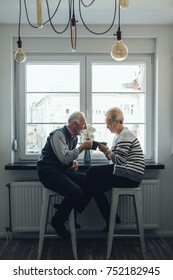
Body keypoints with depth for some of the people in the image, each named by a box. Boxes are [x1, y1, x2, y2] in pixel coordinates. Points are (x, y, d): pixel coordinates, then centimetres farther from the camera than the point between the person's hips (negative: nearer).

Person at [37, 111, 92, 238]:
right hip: (48, 171, -9)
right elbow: (64, 157, -27)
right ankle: (58, 221, -4)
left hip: (63, 170, 9)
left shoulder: (74, 137, 13)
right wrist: (82, 147, -19)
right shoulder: (58, 134, -14)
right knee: (76, 192, -27)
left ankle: (70, 214, 4)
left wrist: (74, 162, 2)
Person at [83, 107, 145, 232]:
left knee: (92, 171, -13)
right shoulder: (119, 135, 21)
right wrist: (105, 150, 2)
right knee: (95, 186, -2)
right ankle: (111, 221, 3)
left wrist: (106, 150, -6)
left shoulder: (125, 135, -11)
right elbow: (115, 158, 19)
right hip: (125, 175, 10)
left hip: (130, 176, -10)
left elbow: (119, 160, -19)